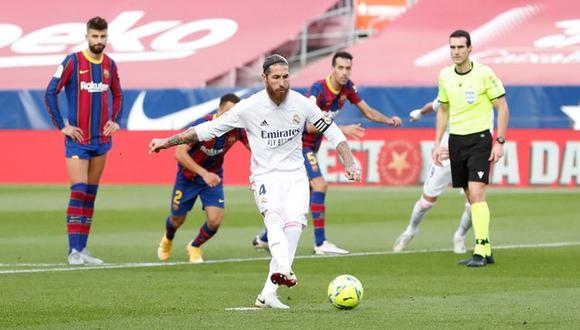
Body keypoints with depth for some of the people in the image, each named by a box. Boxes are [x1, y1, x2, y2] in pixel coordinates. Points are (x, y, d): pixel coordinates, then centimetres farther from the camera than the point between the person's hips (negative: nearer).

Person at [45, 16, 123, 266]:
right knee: (78, 193, -12)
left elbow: (117, 95, 23)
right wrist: (62, 126, -9)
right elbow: (50, 92, -8)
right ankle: (74, 252, -10)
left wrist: (115, 120, 9)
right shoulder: (73, 62, -9)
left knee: (90, 196, 7)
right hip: (78, 139, -5)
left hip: (101, 140, 5)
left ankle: (82, 249, 12)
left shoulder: (109, 65, 7)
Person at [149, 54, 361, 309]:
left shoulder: (301, 104, -1)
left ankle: (268, 293, -21)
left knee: (294, 223, -22)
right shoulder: (249, 107, -7)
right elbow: (208, 129, 0)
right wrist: (168, 141, 0)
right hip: (265, 176, -2)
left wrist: (349, 163, -1)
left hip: (295, 175, 2)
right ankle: (282, 269, -59)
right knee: (273, 214, -33)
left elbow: (332, 132, 11)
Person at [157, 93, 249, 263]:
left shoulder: (237, 129, -20)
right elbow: (179, 153, -37)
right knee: (177, 220, 11)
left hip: (213, 177, 3)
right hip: (188, 176, -3)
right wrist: (203, 173, -45)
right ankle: (167, 240, 50)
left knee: (215, 220, -14)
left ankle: (194, 247, 19)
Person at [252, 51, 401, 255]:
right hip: (300, 143, -9)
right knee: (320, 185, -21)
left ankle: (265, 238, 26)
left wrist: (389, 120, -10)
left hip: (310, 146, 9)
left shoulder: (347, 87, -1)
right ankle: (320, 244, -22)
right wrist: (342, 130, -34)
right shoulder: (318, 89, -25)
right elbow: (310, 125, -30)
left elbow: (367, 112, 7)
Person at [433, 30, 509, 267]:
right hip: (456, 140, 5)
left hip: (479, 138, -5)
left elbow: (503, 108, -5)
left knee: (476, 194, -17)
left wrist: (500, 142, -12)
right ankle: (486, 250, 15)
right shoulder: (445, 76, 5)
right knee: (471, 198, 7)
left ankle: (480, 251, -16)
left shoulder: (484, 74, -10)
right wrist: (437, 144, 13)